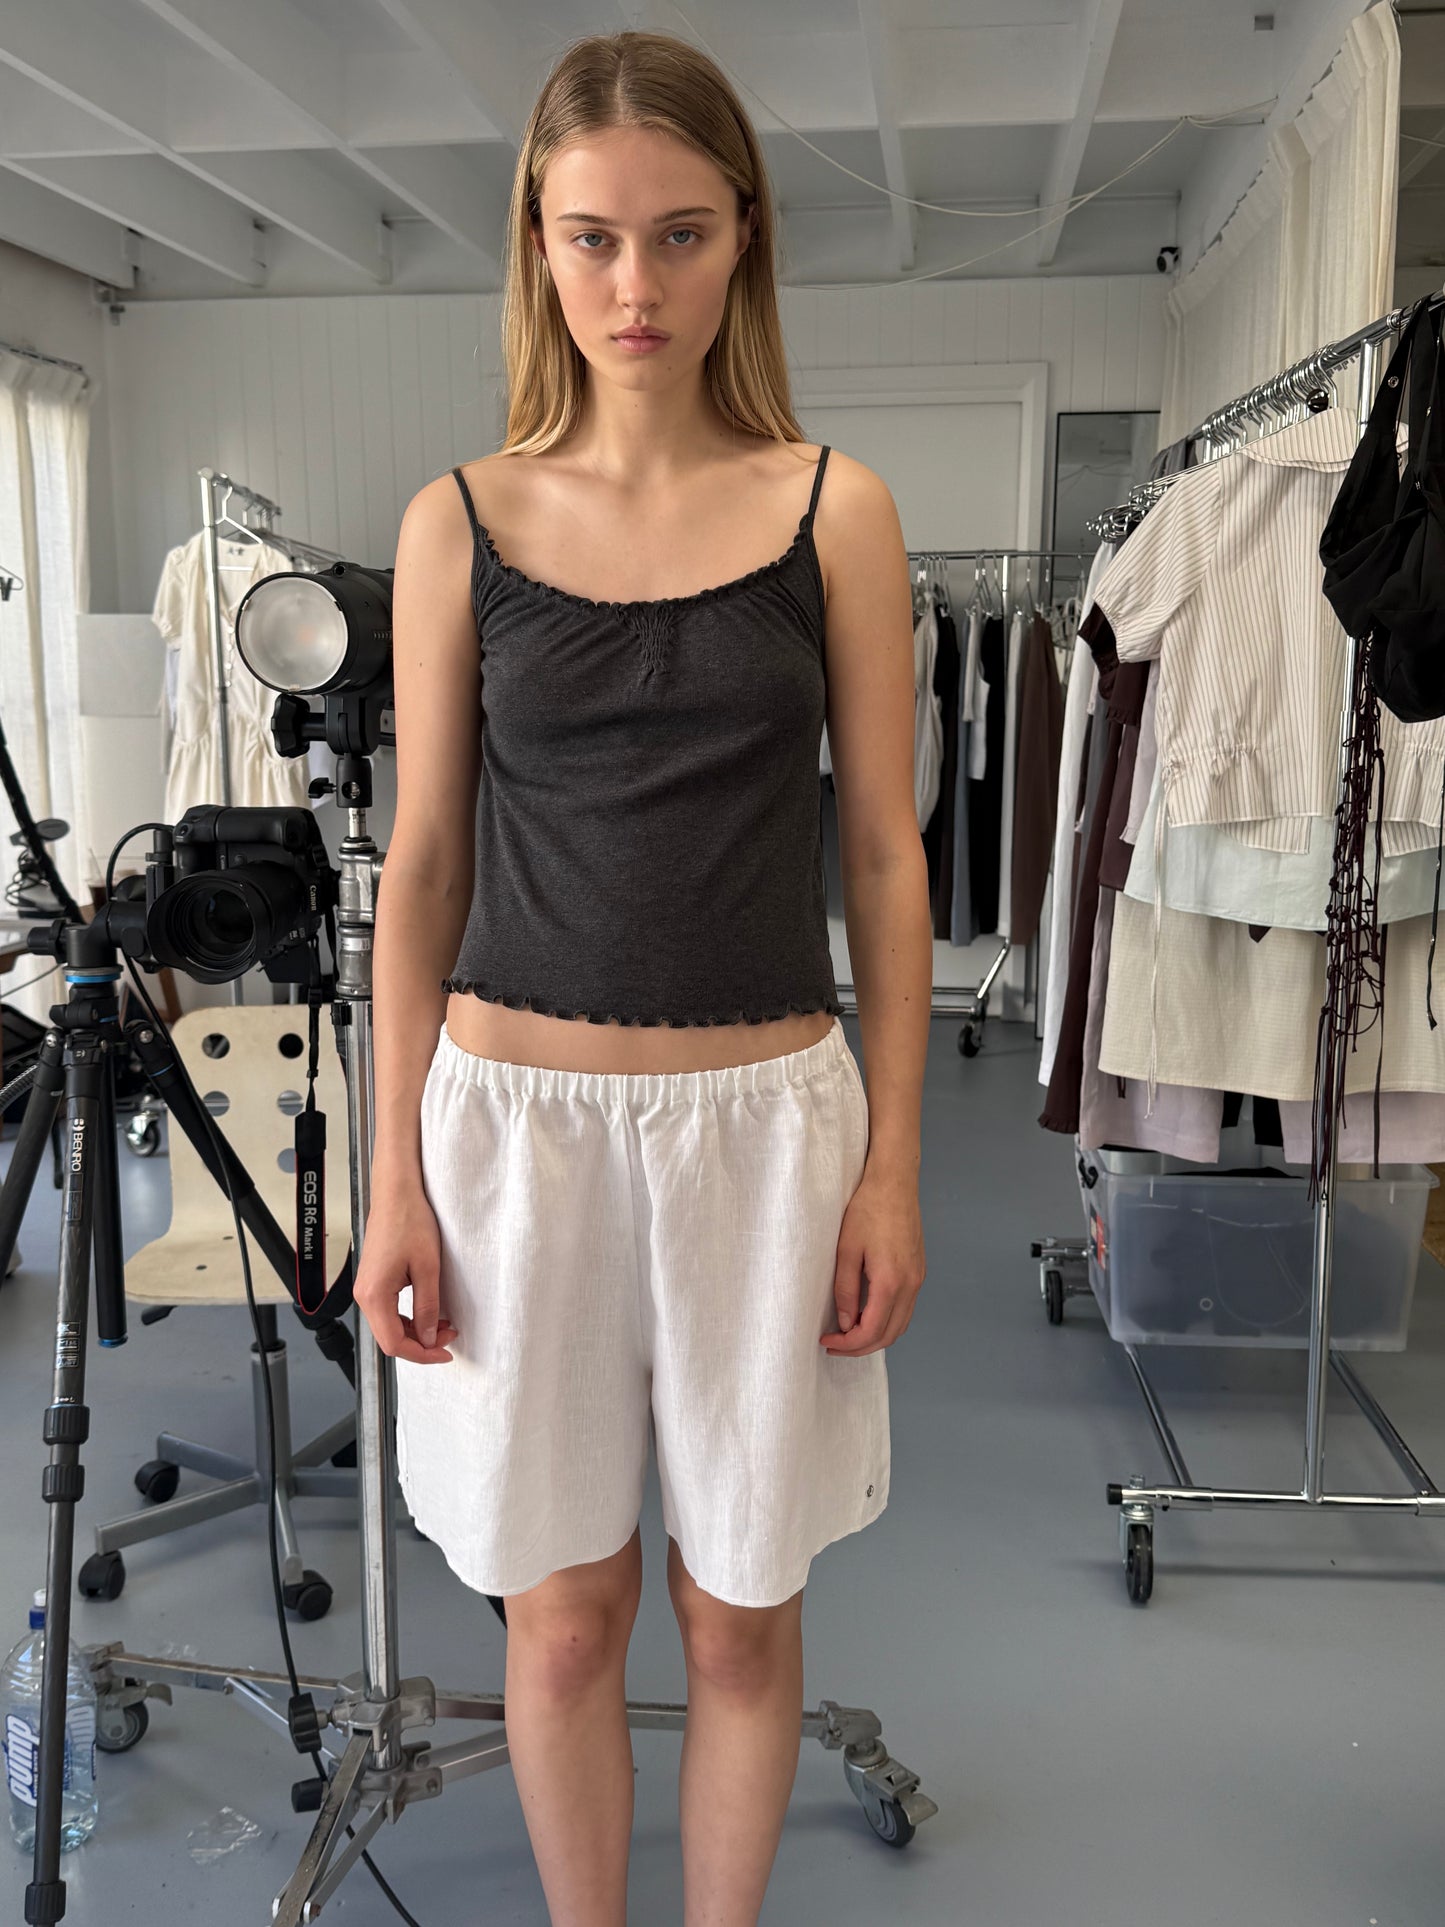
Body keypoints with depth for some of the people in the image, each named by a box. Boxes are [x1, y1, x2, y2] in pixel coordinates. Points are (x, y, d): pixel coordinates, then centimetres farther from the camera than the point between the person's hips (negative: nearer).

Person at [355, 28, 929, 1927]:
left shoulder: (835, 509, 1)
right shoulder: (461, 522, 3)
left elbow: (885, 856, 1)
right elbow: (424, 860, 3)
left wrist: (893, 1164, -3)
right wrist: (396, 1177, 0)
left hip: (764, 1116, 0)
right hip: (517, 1113, 1)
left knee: (741, 1608, 14)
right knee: (561, 1607, 14)